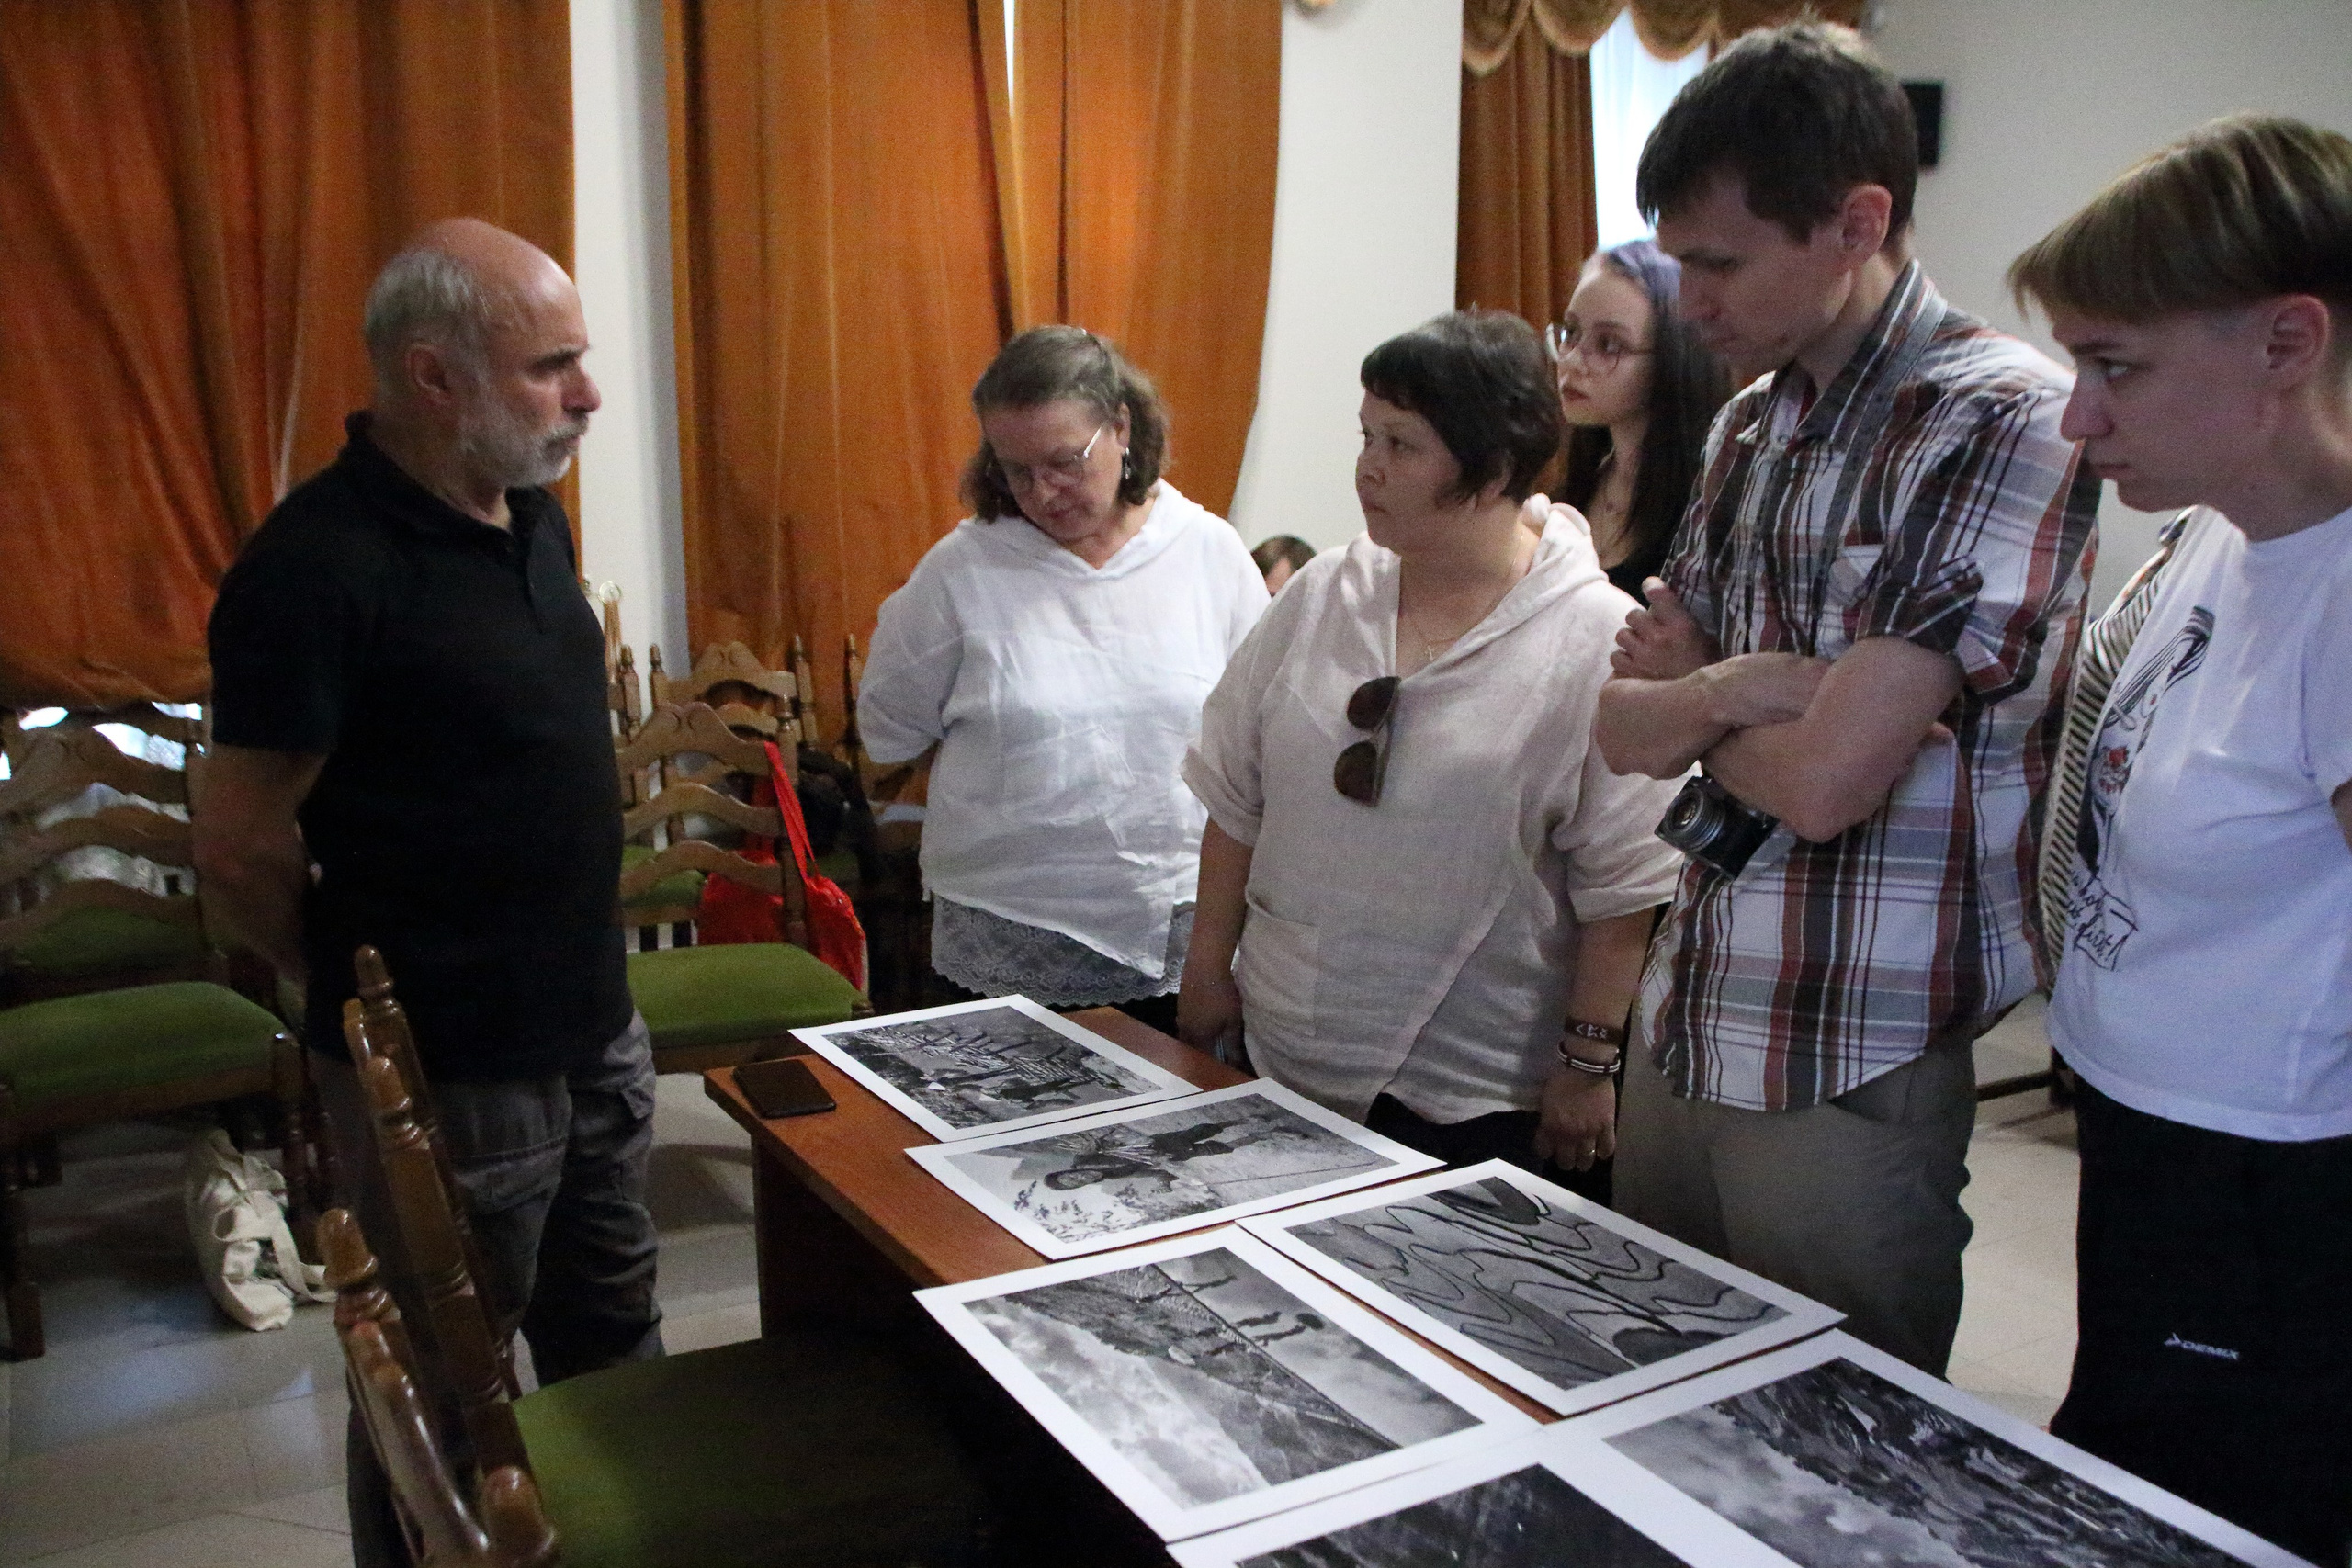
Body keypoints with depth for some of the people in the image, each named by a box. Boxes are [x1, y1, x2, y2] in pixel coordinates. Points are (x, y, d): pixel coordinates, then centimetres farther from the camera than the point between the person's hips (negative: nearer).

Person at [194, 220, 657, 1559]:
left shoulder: (531, 513, 3)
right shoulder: (320, 566, -21)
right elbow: (243, 847, -16)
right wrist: (368, 995, 0)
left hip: (597, 1032, 7)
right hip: (445, 1072, -7)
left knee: (613, 1345, 23)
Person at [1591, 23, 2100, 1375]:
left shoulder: (2003, 424, -15)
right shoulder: (1751, 424, 10)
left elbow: (1825, 780, -22)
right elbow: (1621, 728, 7)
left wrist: (1693, 708, -2)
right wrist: (1728, 691, -14)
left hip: (1850, 1073, -7)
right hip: (1684, 1027, 8)